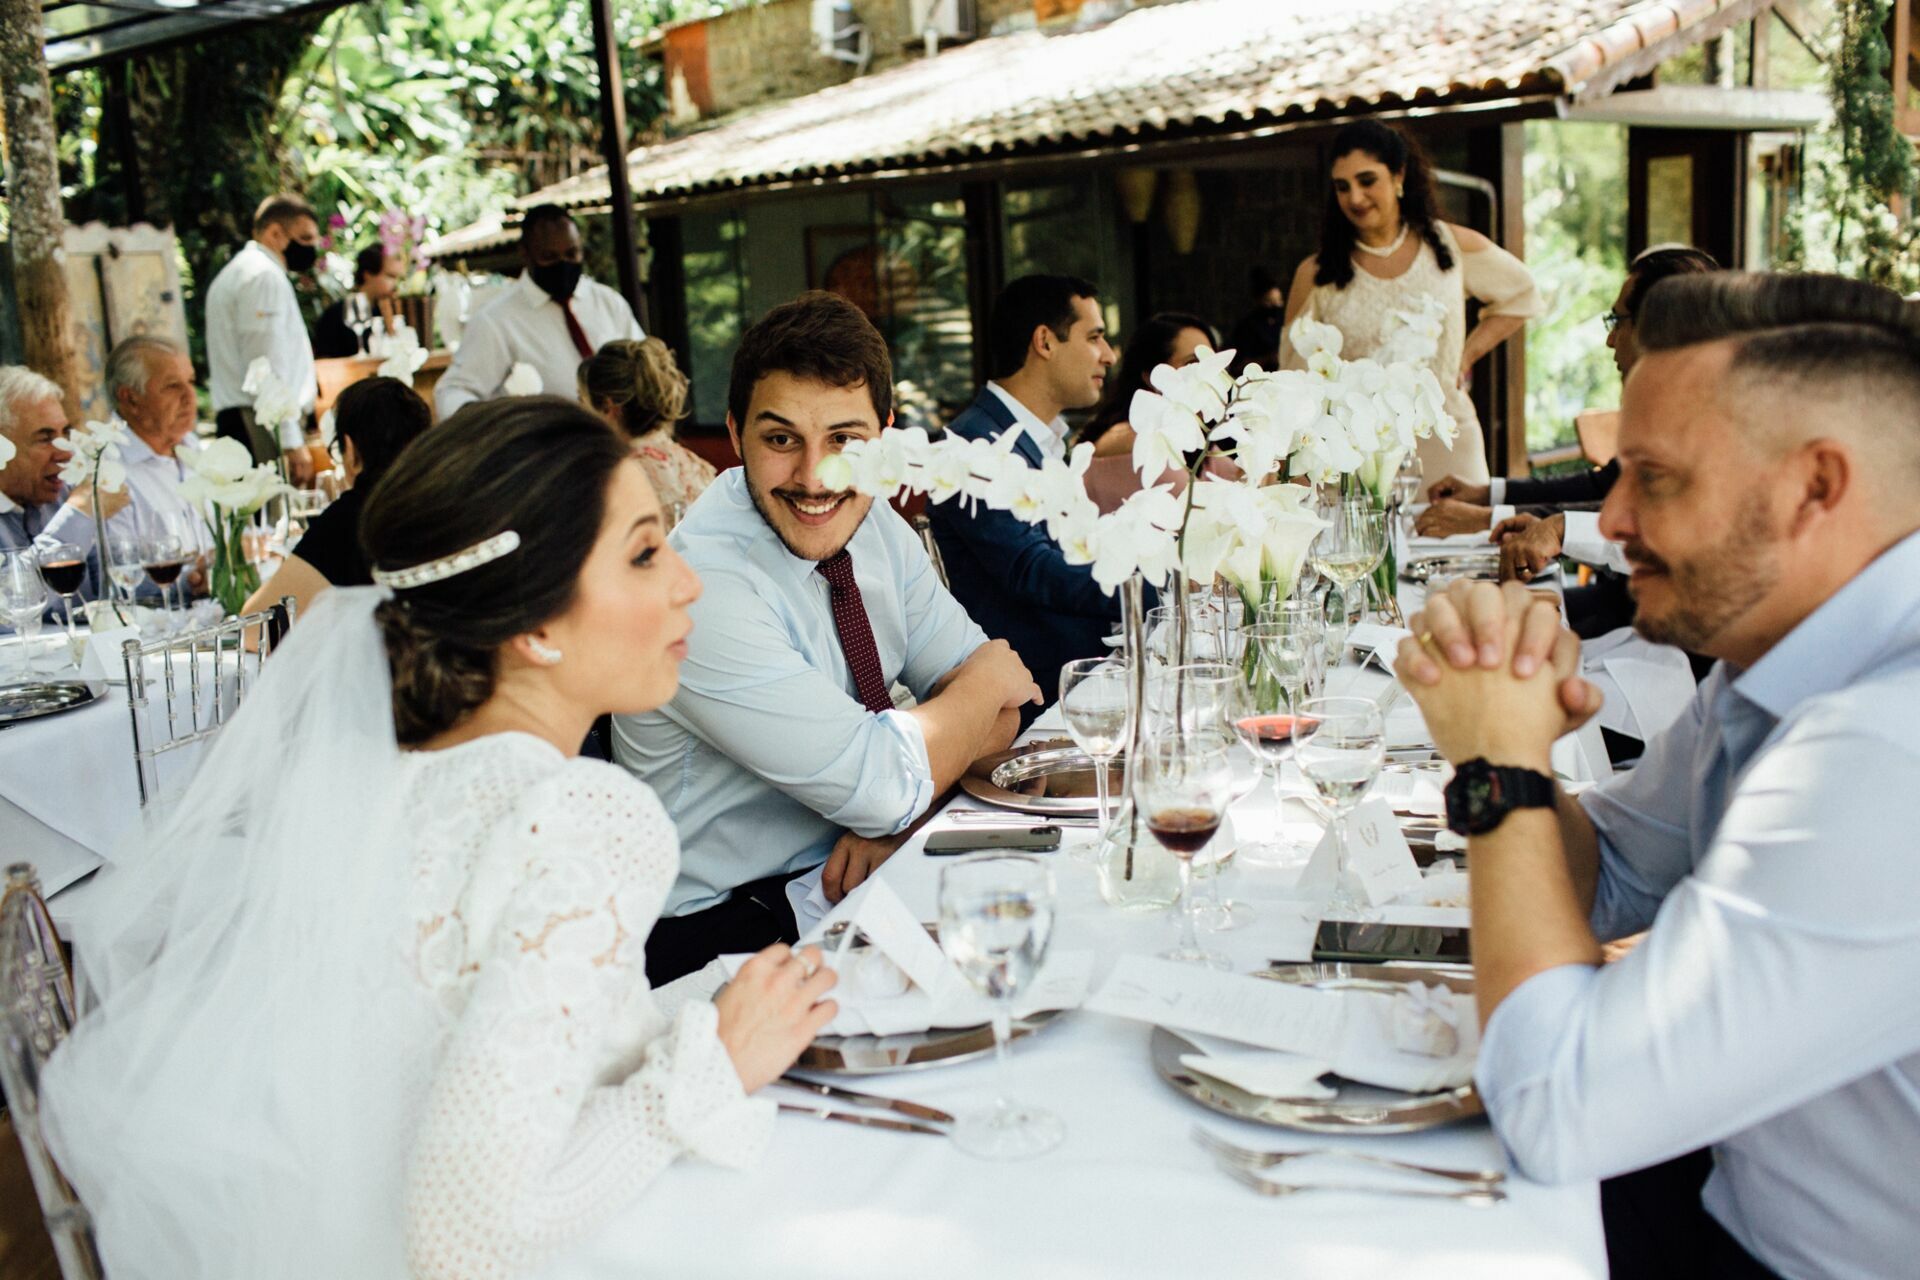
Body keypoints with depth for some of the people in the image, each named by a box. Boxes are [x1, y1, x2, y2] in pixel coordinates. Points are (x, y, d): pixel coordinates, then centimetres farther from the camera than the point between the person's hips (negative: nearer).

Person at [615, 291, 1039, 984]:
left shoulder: (877, 526, 0)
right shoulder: (701, 587, -24)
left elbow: (995, 709, 3)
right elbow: (883, 783, -25)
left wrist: (892, 813, -17)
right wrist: (990, 677, -7)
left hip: (842, 877, 7)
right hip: (727, 928, -7)